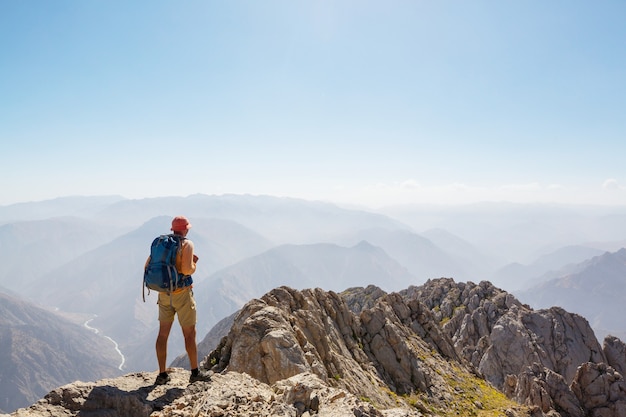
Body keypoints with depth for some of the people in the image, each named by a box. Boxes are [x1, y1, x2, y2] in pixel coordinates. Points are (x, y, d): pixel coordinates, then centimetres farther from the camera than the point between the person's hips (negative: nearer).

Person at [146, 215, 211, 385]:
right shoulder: (187, 244, -12)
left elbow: (148, 266, 6)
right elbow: (187, 270, -22)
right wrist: (194, 263, -1)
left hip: (164, 293, 6)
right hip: (182, 293, -6)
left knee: (163, 333, 10)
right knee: (189, 333, 5)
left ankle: (162, 375, 17)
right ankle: (195, 372, 14)